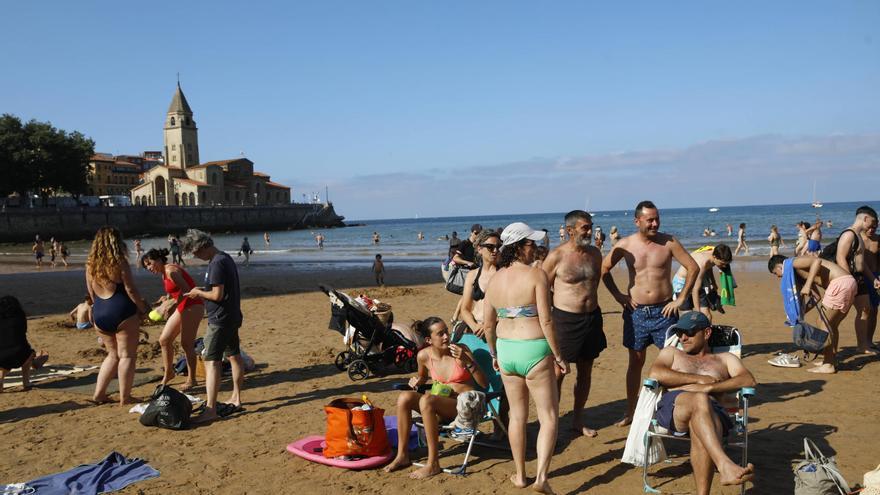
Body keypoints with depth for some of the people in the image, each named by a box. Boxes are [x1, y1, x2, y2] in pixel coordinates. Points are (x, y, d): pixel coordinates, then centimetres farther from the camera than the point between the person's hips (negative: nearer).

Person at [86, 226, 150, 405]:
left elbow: (92, 294, 15)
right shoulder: (120, 263, -9)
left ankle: (98, 393, 18)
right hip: (122, 311, -6)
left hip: (99, 314, 6)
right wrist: (144, 309, -1)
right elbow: (130, 290, -11)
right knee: (127, 355, 3)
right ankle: (124, 398, 4)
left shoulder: (90, 265, 9)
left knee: (113, 354, 20)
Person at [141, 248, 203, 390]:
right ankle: (168, 373, 23)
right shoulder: (164, 274, 14)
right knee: (164, 339, 9)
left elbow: (186, 289, -21)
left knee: (186, 344, -6)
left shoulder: (170, 270, -15)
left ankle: (191, 379, 5)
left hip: (192, 306, -10)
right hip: (182, 307, 10)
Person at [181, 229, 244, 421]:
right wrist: (202, 293, 12)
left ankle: (210, 409, -14)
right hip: (232, 317, 11)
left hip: (220, 319, -11)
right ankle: (236, 399, 30)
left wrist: (199, 293, -7)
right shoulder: (226, 258, 11)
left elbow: (217, 295, -23)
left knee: (211, 361, -11)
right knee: (234, 356, 18)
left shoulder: (216, 264, -20)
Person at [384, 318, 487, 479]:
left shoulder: (461, 350, -10)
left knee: (426, 400, -31)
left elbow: (484, 384, -11)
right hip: (442, 407, 5)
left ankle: (433, 464, -25)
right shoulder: (424, 355, 1)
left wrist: (466, 361, -23)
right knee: (404, 397, -18)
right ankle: (402, 455, -7)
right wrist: (417, 381, 1)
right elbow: (423, 376, 25)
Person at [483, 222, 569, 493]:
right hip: (534, 351, -5)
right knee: (549, 416, 5)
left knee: (517, 415, 18)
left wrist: (494, 353, 21)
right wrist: (558, 356, -8)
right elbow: (546, 321, -16)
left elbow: (488, 323, 8)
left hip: (506, 350, 6)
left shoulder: (495, 279, 3)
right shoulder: (536, 274, -14)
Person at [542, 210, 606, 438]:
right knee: (558, 372, -3)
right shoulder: (557, 256, -10)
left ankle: (578, 420, 26)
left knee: (585, 370, 13)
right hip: (565, 319, -6)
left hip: (592, 317, 6)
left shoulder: (595, 253, 6)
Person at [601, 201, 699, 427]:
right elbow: (604, 268, 9)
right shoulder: (625, 245, -3)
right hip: (636, 312, 1)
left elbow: (693, 267, -1)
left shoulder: (669, 242, -6)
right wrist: (617, 295, 2)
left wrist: (681, 299, -3)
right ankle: (630, 412, 19)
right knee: (635, 362, 10)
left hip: (663, 311, -1)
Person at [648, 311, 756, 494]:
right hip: (673, 406, 0)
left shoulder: (726, 359, 31)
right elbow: (655, 374, 9)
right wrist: (699, 379, 2)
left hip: (710, 412, 0)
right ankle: (724, 465, -53)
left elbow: (749, 381, 9)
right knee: (699, 400, -38)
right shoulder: (672, 352, 32)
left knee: (700, 431, -39)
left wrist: (709, 387, -7)